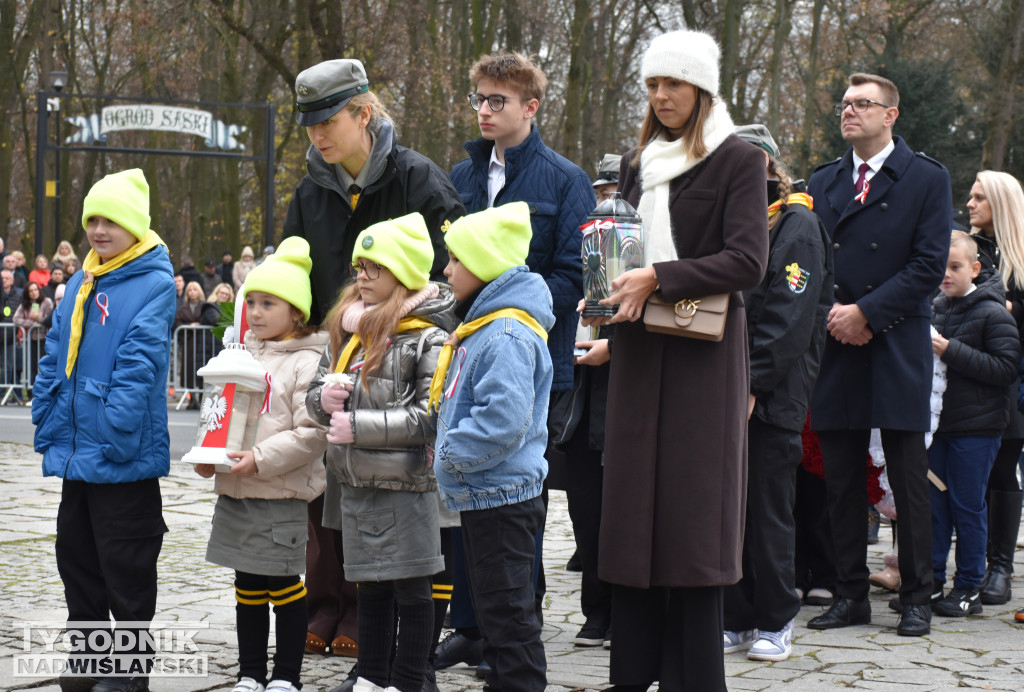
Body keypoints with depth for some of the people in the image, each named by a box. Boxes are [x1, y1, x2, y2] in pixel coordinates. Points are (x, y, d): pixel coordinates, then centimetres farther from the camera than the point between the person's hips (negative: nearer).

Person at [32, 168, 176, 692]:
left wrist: (113, 436, -22)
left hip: (124, 458, -8)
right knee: (76, 555, 15)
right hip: (77, 451, 8)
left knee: (125, 568, 1)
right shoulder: (82, 283, 13)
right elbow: (55, 358, 14)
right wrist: (47, 426, 7)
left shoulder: (152, 284, -11)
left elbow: (140, 364, -18)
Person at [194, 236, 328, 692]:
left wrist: (260, 459, -22)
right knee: (248, 585, 13)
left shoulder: (307, 363, -10)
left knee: (284, 585, 3)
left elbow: (312, 432, -17)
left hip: (281, 497, -7)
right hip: (234, 492, 7)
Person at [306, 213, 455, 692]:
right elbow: (316, 391, 18)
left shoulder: (428, 338, -11)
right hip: (356, 485, 7)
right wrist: (325, 399, -6)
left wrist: (360, 426, -19)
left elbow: (432, 417, -18)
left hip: (406, 486, -7)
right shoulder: (348, 328, 11)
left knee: (411, 589, 3)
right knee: (369, 587, 17)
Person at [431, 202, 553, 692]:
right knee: (491, 607, 18)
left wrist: (450, 453, -18)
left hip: (503, 495, -11)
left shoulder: (508, 334, -20)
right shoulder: (480, 325, 14)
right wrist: (449, 453, 12)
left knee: (507, 613, -5)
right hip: (482, 494, 11)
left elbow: (502, 419, -28)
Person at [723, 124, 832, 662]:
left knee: (769, 511, 1)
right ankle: (736, 619, 12)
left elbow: (789, 316, -12)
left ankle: (775, 623, 12)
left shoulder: (797, 225, -3)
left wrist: (751, 384, -17)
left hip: (771, 395, -5)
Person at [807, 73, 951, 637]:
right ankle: (850, 596, 14)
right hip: (836, 348, 4)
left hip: (898, 351, -4)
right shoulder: (823, 181, 14)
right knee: (842, 481, 6)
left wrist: (866, 312, -13)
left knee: (908, 481, 0)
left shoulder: (927, 179, 1)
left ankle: (916, 598, 9)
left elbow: (929, 265, -7)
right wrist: (831, 312, -6)